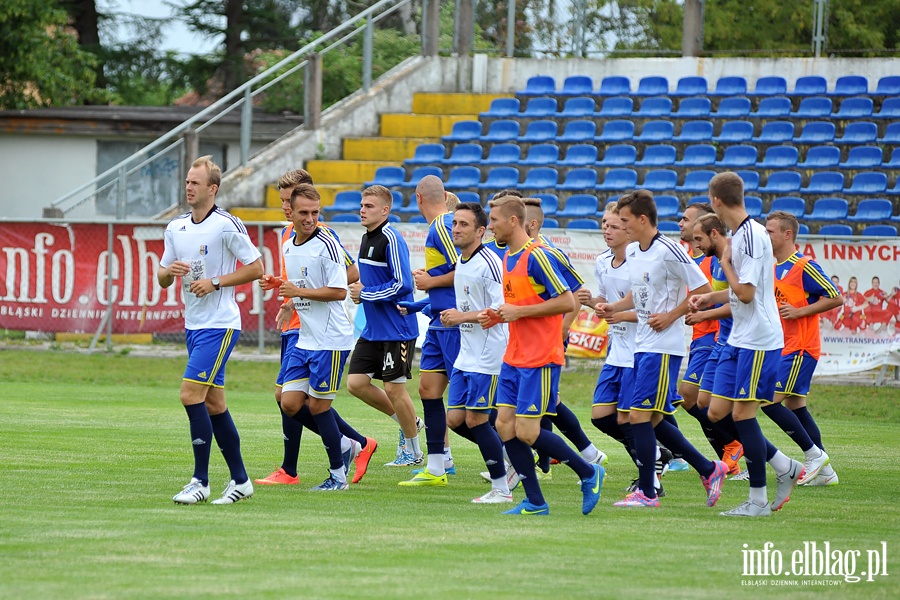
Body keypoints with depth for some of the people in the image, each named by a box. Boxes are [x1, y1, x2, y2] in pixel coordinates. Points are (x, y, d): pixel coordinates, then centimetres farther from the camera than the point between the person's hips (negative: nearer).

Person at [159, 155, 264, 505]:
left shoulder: (227, 225, -10)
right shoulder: (175, 228, 11)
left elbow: (256, 268, -8)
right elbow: (162, 277, 16)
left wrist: (216, 282, -15)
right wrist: (169, 271, -7)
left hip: (220, 324, -8)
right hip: (193, 325, 8)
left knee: (191, 394, -16)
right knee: (213, 403, 9)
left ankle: (200, 481, -12)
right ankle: (239, 480, 17)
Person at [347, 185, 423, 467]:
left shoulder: (391, 239, -16)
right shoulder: (366, 238, 13)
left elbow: (402, 284, -21)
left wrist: (365, 293, -15)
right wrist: (359, 291, 5)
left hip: (397, 329, -9)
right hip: (373, 329, 9)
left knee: (394, 388, -3)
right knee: (356, 383, 3)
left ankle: (413, 451, 12)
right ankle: (407, 422, 22)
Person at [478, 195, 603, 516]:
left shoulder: (537, 256, -16)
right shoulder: (508, 257, 13)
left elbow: (567, 302, -19)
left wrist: (518, 312, -18)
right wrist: (498, 316, 6)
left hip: (540, 360, -9)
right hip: (514, 358, 9)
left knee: (526, 431, -10)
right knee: (504, 425, 2)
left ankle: (589, 473, 8)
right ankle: (534, 502, 7)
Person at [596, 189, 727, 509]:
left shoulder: (668, 252, -15)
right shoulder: (631, 252, 11)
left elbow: (703, 289, -13)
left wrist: (670, 316, -15)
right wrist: (613, 307, 8)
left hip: (663, 345, -9)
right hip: (642, 346, 9)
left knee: (640, 416, -11)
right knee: (653, 420, 9)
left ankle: (646, 492, -5)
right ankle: (709, 469, 21)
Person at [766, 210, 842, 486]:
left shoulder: (804, 267, -12)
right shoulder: (773, 268, 15)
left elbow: (836, 298, -13)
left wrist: (800, 312, -17)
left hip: (800, 348, -9)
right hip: (783, 347, 9)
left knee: (772, 401, -14)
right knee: (794, 405, 7)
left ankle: (815, 456, -8)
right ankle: (824, 471, 11)